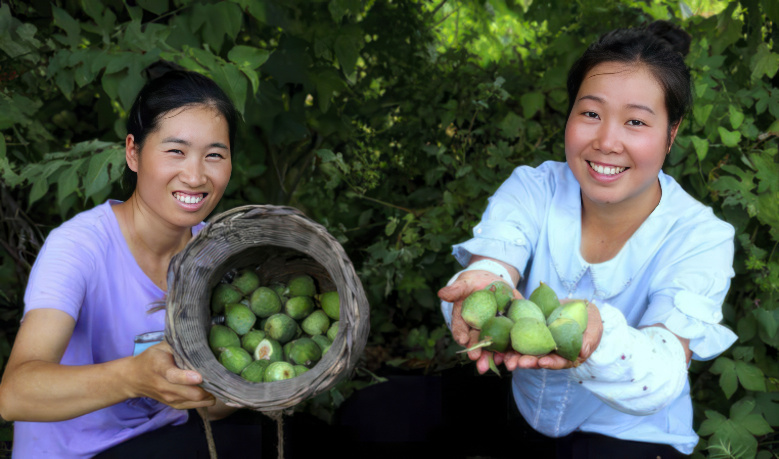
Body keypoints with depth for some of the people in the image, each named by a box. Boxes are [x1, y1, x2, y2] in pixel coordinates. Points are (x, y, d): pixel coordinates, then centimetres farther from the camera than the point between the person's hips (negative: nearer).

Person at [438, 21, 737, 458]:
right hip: (518, 405, 3)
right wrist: (483, 284, -56)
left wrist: (596, 334, -58)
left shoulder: (699, 237, -20)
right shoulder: (532, 189, -10)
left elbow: (662, 379, -34)